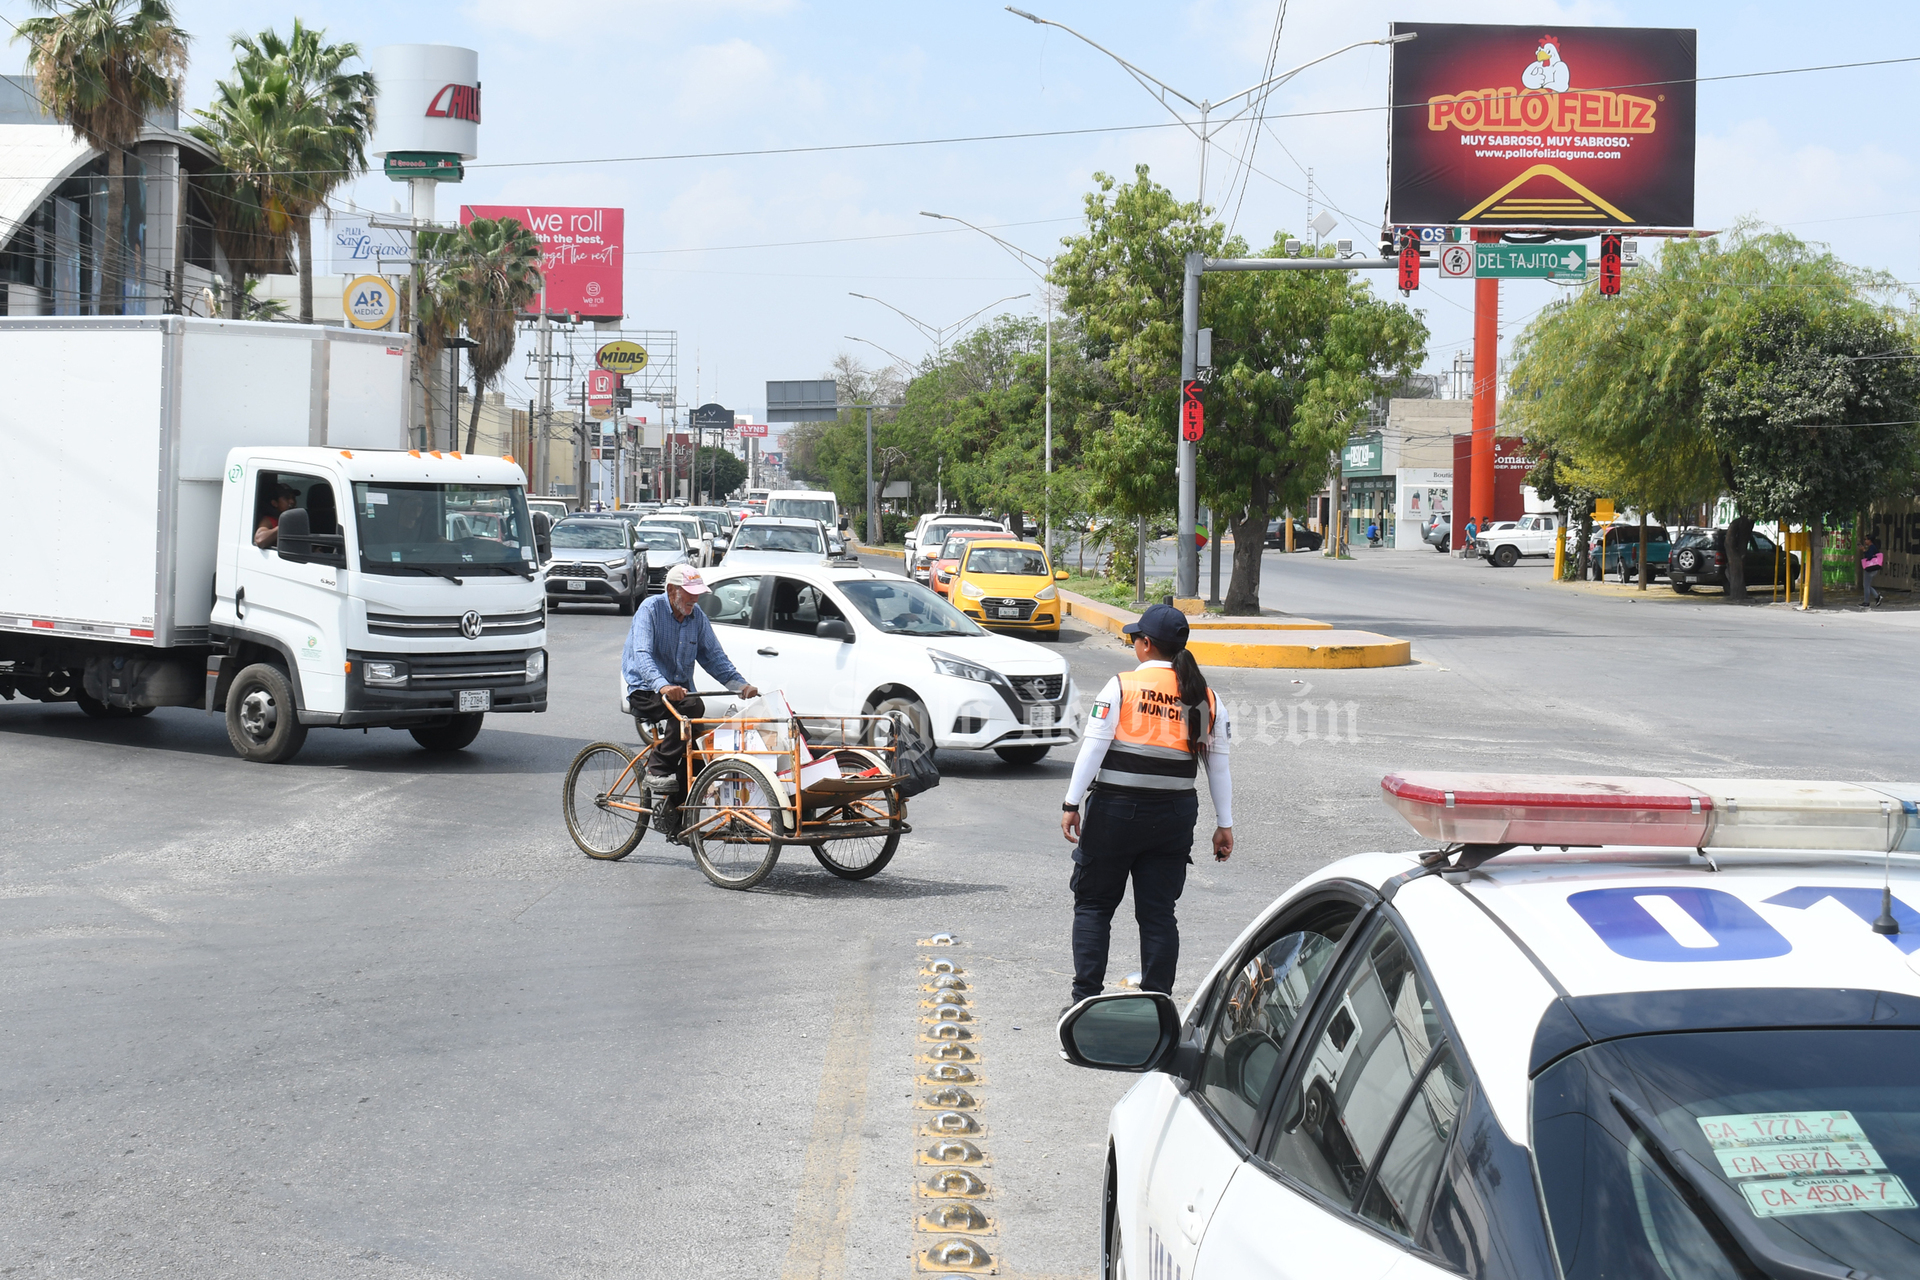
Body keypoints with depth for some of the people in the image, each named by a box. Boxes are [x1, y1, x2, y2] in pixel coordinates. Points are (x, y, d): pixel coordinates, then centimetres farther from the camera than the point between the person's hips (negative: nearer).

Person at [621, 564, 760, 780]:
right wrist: (662, 686, -44)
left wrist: (740, 685, -7)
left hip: (679, 690, 6)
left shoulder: (697, 616, 7)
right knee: (692, 706, -32)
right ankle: (659, 769, -23)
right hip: (646, 692, -6)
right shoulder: (650, 610, -12)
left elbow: (714, 656, 10)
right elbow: (642, 655, -25)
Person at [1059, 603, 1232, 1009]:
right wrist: (1224, 825, 13)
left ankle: (1086, 999, 3)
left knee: (1093, 904, 8)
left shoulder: (1122, 686, -6)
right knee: (1159, 913, 8)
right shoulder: (1205, 698, 6)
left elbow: (1093, 748, -10)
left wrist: (1072, 804, -7)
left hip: (1116, 809, -3)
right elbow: (1219, 766, 8)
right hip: (1175, 815, 3)